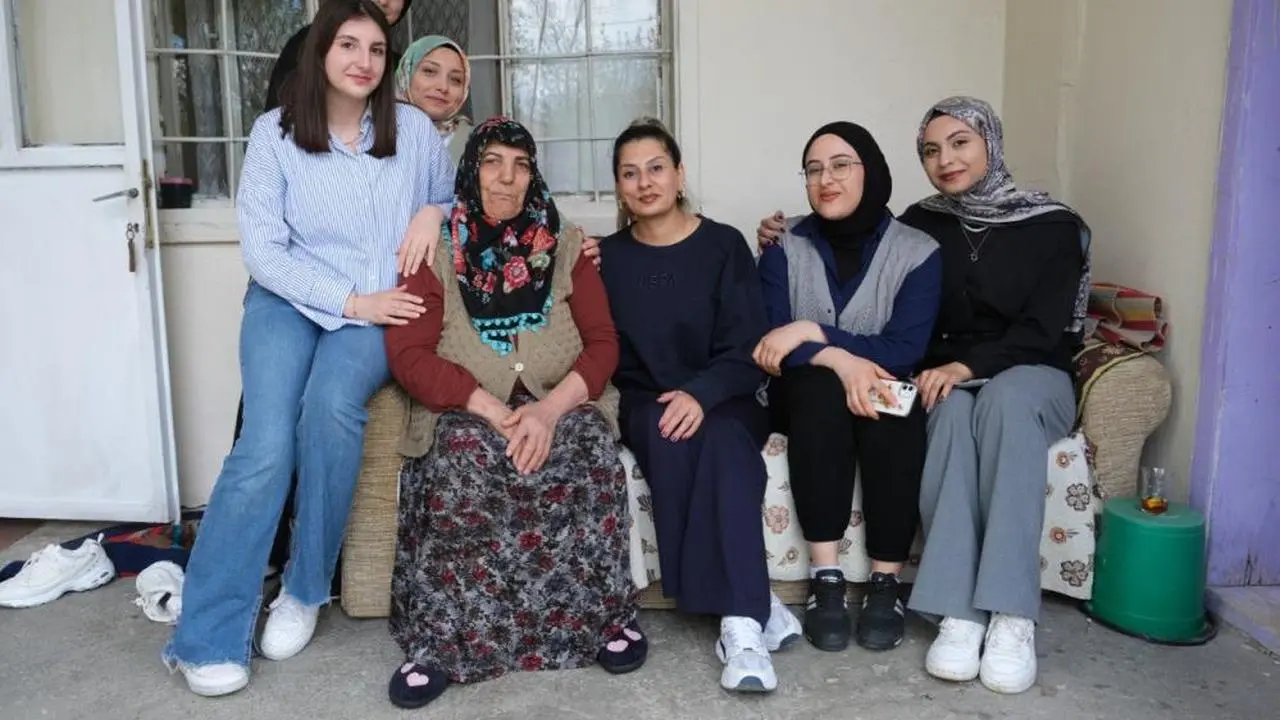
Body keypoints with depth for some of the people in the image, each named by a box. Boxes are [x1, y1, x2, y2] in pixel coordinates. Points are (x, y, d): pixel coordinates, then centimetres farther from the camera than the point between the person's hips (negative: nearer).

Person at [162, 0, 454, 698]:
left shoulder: (414, 129, 5)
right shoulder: (275, 132, 0)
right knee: (267, 444, -25)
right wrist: (349, 300, -15)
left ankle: (305, 590, -11)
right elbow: (261, 249, -5)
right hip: (289, 300, 0)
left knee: (331, 407, -32)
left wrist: (432, 213, -4)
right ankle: (206, 637, -11)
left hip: (378, 309, 1)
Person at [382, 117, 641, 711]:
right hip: (468, 412, -1)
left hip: (558, 407, 1)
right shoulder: (436, 253, 5)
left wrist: (550, 408, -19)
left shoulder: (565, 248, 9)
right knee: (464, 457, -34)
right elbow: (408, 355, -5)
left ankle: (602, 615, -17)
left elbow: (602, 344, 1)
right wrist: (491, 408, -21)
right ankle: (445, 638, -25)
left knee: (588, 445, -32)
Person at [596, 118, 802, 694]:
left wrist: (700, 394, -26)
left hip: (723, 401, -1)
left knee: (722, 443, -35)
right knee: (668, 435, -34)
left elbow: (746, 350, -7)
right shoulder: (609, 256, 8)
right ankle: (751, 607, -29)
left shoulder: (724, 246, 1)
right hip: (644, 404, 1)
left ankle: (740, 622, -37)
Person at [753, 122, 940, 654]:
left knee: (892, 407, -33)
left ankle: (886, 584, -24)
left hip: (881, 393, 0)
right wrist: (839, 357, -29)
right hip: (806, 400, 0)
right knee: (821, 387, -33)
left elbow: (905, 350, -15)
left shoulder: (917, 252, -4)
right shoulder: (785, 250, -1)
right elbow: (766, 347, -11)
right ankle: (825, 579, -31)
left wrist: (811, 332, -23)